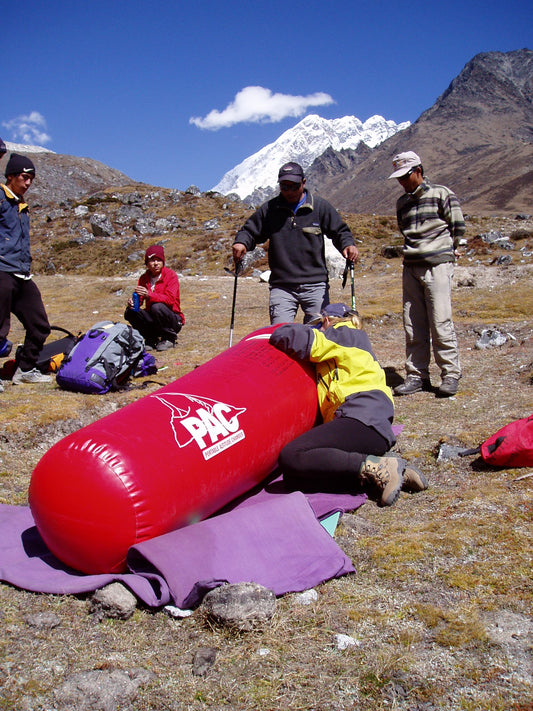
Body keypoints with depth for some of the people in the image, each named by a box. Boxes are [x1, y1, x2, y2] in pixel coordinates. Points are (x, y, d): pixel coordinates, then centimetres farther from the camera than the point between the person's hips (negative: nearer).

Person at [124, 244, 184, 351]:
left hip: (174, 321, -5)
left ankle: (169, 339, -11)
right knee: (129, 312, -16)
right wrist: (132, 301, -21)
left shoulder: (171, 275, -10)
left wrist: (149, 295, -37)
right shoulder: (144, 278, 5)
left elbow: (170, 299, -23)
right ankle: (151, 339, 1)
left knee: (157, 307, -34)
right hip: (153, 320, 5)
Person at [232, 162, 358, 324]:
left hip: (315, 286, 0)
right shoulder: (269, 209, 9)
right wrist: (241, 242, -6)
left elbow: (339, 230, 11)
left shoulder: (320, 206, 6)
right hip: (281, 286, 0)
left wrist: (347, 244, -10)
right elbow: (250, 230, 16)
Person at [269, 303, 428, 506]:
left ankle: (375, 467, -23)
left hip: (363, 421, -10)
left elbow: (304, 341, -4)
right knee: (295, 478, 0)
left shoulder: (346, 334, 9)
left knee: (290, 457, -23)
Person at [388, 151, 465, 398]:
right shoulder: (402, 202, 17)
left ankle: (451, 374, 0)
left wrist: (445, 249, 11)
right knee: (412, 325, 3)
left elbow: (458, 226, 1)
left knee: (440, 322, -9)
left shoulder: (441, 194, 1)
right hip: (411, 266, 6)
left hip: (437, 265, -5)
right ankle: (417, 375, 10)